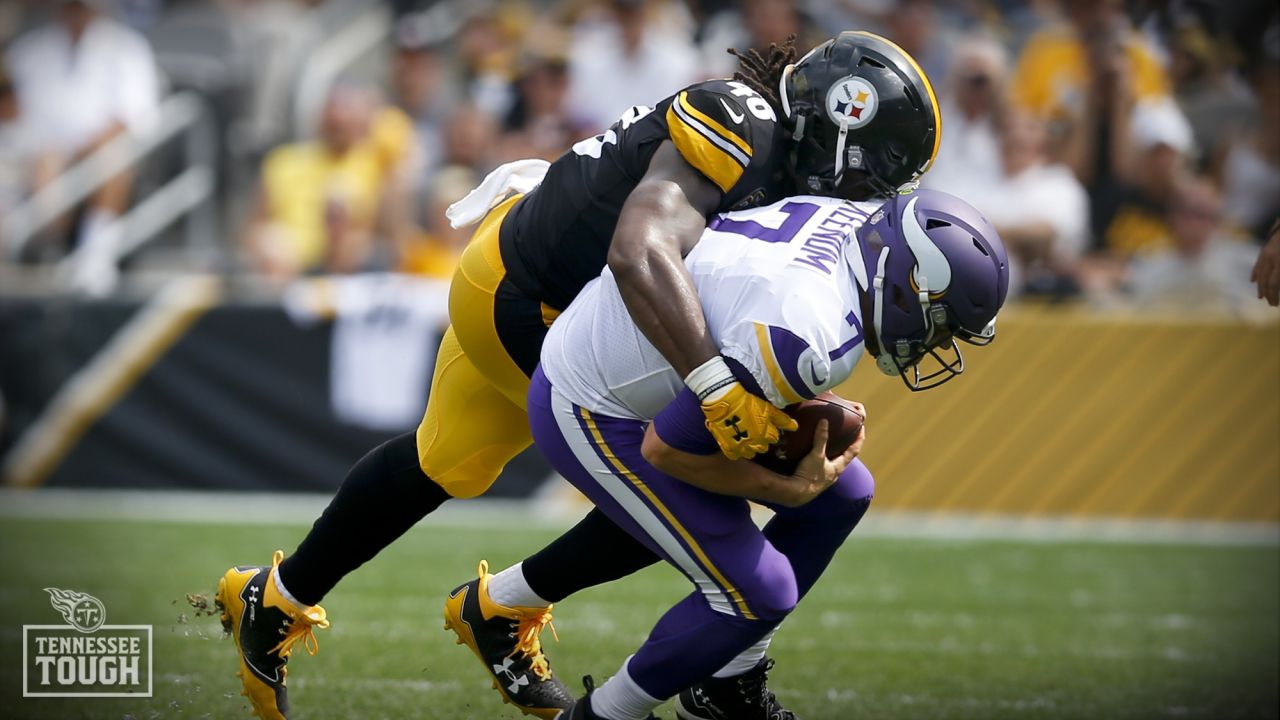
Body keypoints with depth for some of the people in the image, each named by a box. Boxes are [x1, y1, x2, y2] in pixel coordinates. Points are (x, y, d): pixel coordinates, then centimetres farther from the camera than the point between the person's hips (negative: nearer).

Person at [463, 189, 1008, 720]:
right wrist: (789, 489, -14)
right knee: (758, 590, -13)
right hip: (591, 413, -10)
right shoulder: (806, 341, -34)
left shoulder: (862, 222, -9)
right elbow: (665, 448, -24)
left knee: (844, 493, 10)